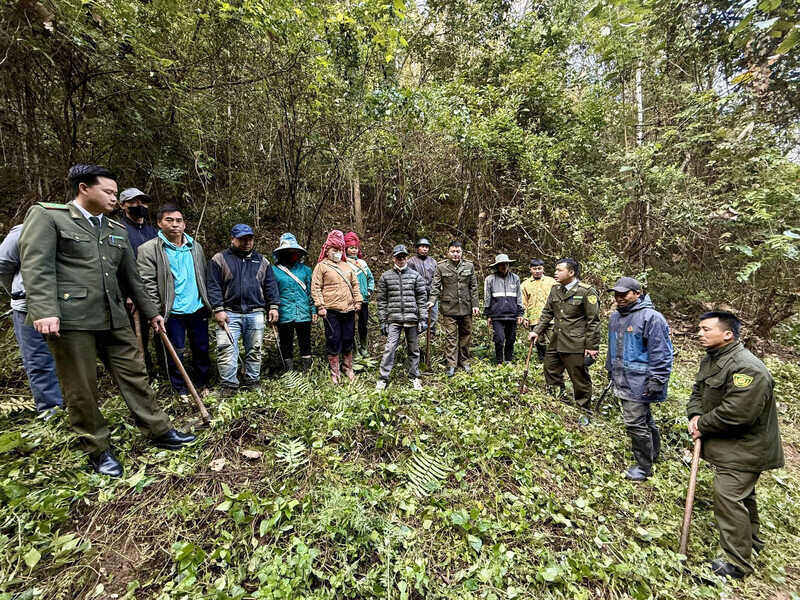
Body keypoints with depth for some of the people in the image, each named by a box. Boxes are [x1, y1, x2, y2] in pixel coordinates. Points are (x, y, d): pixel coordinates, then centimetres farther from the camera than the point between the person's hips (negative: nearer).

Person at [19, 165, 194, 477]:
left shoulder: (117, 230, 17)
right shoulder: (46, 215, 1)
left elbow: (131, 277, 20)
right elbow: (37, 267, -10)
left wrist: (151, 312, 21)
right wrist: (45, 311, -21)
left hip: (113, 319, 5)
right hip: (70, 319, -5)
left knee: (135, 375, 7)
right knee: (81, 390, 5)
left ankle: (160, 431, 17)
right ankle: (98, 450, 20)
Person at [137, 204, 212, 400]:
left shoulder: (195, 247, 10)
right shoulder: (149, 249, -5)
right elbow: (148, 284, -8)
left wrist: (208, 304, 14)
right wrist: (156, 312, -11)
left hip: (198, 309, 4)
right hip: (173, 313, -4)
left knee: (202, 349, 13)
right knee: (176, 353, 7)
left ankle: (202, 384, 31)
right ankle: (181, 390, 25)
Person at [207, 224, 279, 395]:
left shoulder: (261, 261, 15)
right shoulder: (219, 259, 5)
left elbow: (270, 285, 13)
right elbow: (213, 286, 0)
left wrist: (273, 306, 4)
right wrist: (218, 309, -9)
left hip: (255, 314, 2)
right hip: (229, 313, -2)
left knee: (255, 350, 8)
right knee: (226, 349, -7)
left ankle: (252, 382, 21)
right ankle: (229, 384, 5)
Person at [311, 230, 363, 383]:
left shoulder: (347, 266, 17)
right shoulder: (321, 266, 2)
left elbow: (355, 284, 20)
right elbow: (315, 287, -4)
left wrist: (358, 301, 11)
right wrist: (320, 306, -11)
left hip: (349, 310, 5)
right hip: (331, 311, -5)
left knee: (348, 340, 14)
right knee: (333, 341, 2)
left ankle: (348, 368, 31)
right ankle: (334, 373, 16)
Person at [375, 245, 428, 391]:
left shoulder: (415, 276, 7)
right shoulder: (385, 277, 7)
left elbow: (422, 298, 5)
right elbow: (381, 300, 6)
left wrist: (423, 319, -1)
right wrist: (382, 321, 2)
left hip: (412, 318, 1)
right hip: (393, 319, -1)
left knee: (414, 349, 10)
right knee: (389, 348, -4)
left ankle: (414, 377, 25)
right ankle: (383, 378, 7)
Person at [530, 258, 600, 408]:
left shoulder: (586, 291, -10)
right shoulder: (555, 290, 9)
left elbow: (593, 321, -10)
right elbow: (547, 313, 16)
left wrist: (592, 346, -11)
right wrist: (537, 331, 7)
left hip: (576, 345, -6)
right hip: (555, 343, 7)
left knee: (580, 380, 7)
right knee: (551, 373, 17)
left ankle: (583, 411, 27)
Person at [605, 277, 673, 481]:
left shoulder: (651, 317, -16)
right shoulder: (615, 317, 11)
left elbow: (661, 353, -17)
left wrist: (656, 381, -18)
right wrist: (611, 371, 24)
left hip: (639, 382, -8)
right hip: (622, 380, 8)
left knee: (635, 422, -4)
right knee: (644, 418, 23)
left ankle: (644, 466, 13)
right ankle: (653, 452, 41)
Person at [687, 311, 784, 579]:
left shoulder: (747, 368, -27)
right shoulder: (710, 360, 4)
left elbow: (736, 414, -29)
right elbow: (698, 392, 10)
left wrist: (703, 426, -17)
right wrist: (695, 416, -8)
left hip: (744, 448, -9)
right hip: (727, 444, 9)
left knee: (728, 497, -6)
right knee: (742, 494, 25)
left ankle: (738, 562, 10)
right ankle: (752, 539, 45)